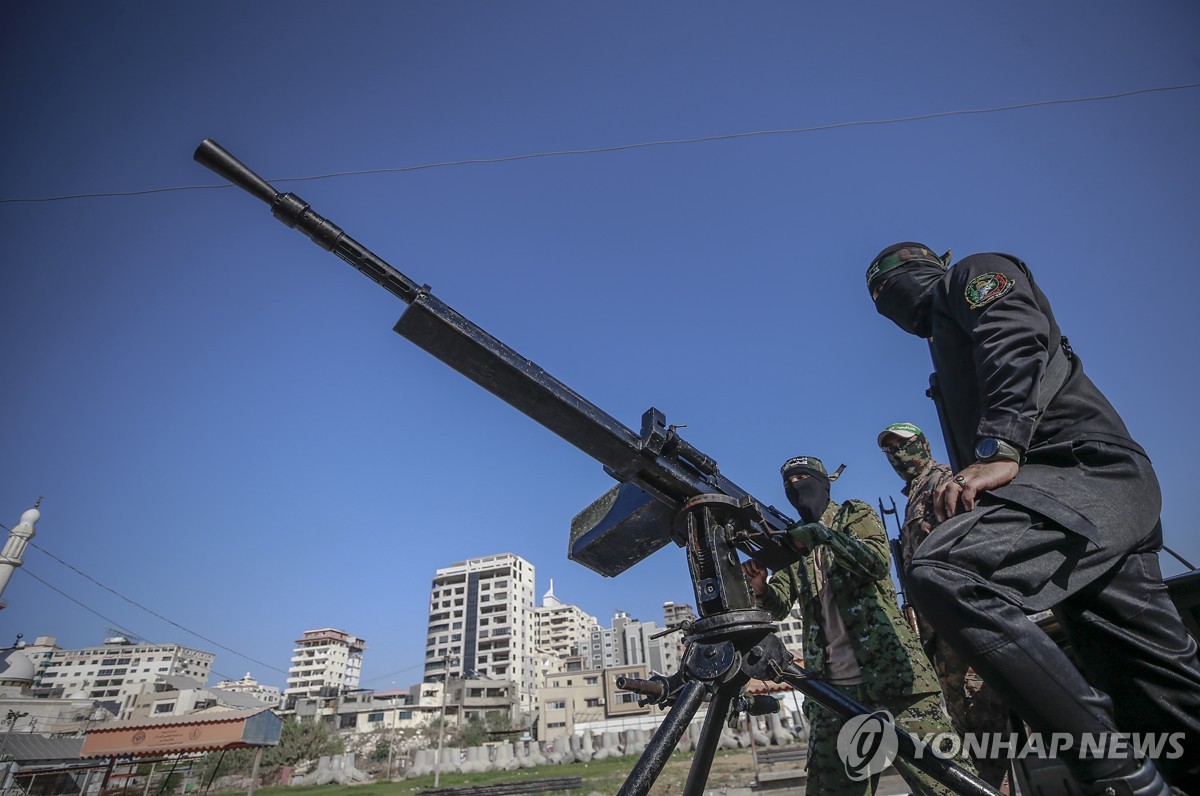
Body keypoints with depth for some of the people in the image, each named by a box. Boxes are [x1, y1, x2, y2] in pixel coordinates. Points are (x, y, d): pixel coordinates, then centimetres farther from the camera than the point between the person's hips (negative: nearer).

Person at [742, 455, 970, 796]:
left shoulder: (855, 514, 9)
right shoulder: (792, 541, 18)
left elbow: (878, 561, -12)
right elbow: (779, 606, 5)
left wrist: (825, 534, -28)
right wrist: (760, 587, -17)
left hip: (892, 675, -3)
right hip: (832, 690, 4)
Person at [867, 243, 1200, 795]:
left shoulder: (974, 274, 9)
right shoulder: (948, 332, 34)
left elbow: (1019, 344, -13)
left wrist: (999, 451, -26)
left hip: (1085, 468, -10)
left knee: (941, 574, -30)